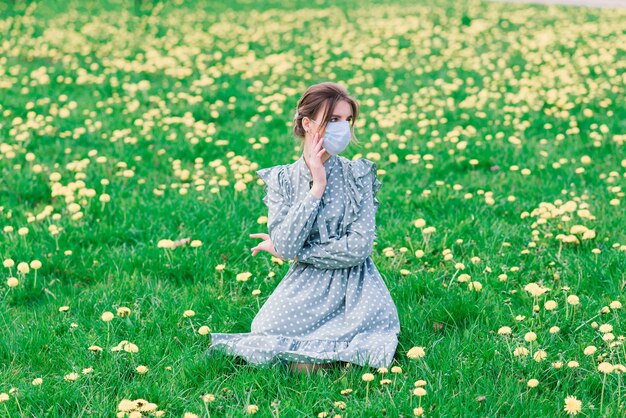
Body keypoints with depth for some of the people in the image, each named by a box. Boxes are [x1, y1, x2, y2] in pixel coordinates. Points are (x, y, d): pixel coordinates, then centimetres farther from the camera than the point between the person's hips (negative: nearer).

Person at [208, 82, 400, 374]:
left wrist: (292, 251, -9)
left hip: (355, 291, -2)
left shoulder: (358, 175, -2)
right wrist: (317, 187, -14)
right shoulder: (281, 180, 2)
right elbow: (286, 245, -12)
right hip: (305, 289, 2)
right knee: (262, 351, -19)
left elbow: (359, 246, -12)